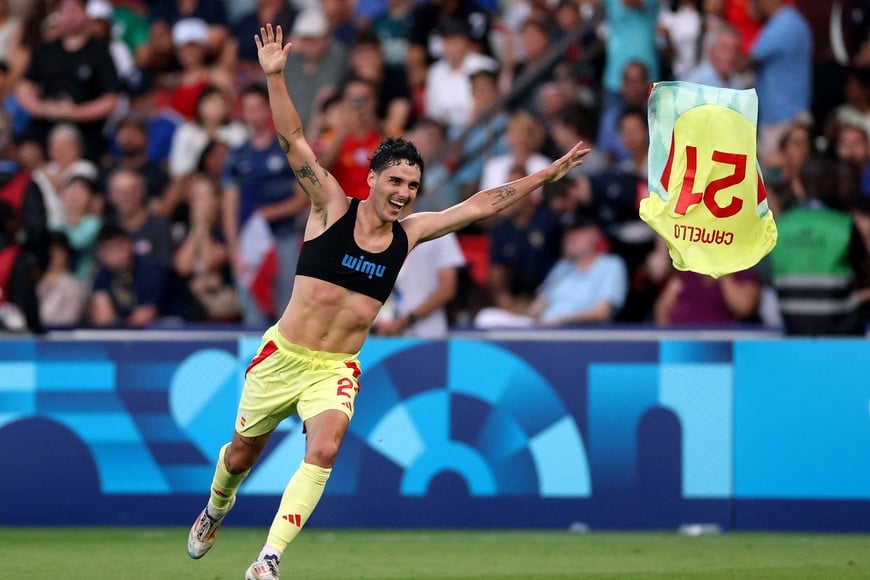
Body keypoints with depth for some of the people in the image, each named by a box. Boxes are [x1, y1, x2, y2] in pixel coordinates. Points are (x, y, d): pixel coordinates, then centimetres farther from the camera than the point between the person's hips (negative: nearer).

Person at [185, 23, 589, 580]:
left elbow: (480, 205, 8)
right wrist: (275, 77, -26)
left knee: (325, 450, -25)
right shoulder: (332, 208, -6)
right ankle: (217, 507, 49)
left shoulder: (409, 234, 3)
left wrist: (547, 174, 8)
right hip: (283, 356, -1)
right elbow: (294, 141, -15)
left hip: (337, 368, 1)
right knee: (243, 451, 14)